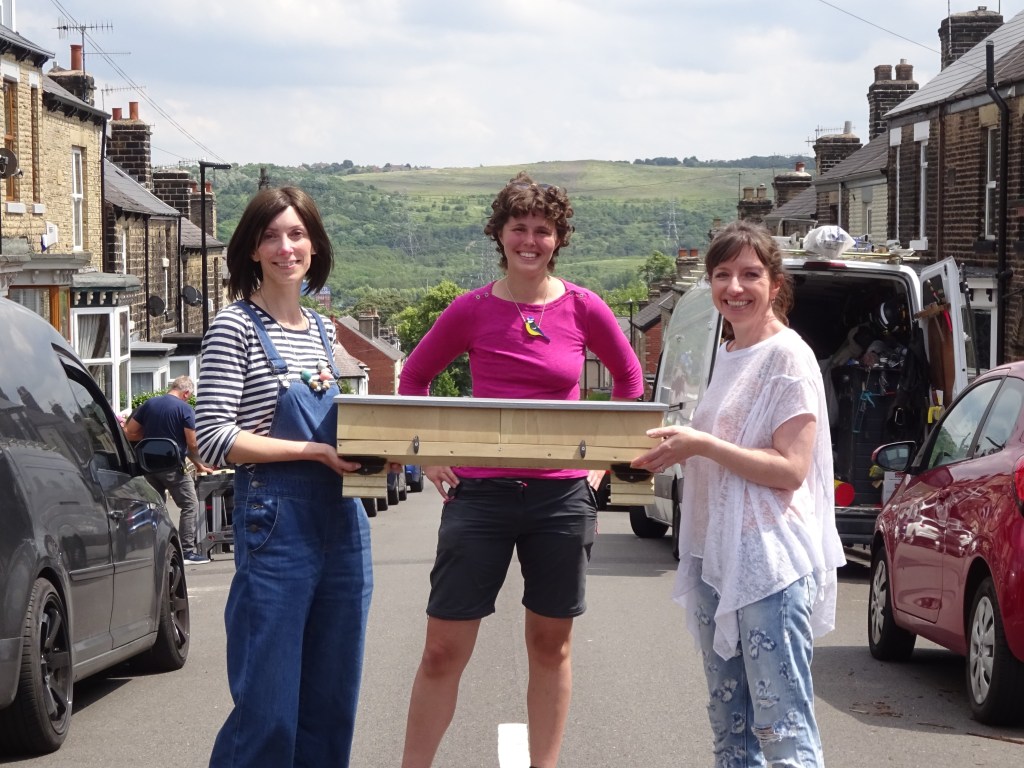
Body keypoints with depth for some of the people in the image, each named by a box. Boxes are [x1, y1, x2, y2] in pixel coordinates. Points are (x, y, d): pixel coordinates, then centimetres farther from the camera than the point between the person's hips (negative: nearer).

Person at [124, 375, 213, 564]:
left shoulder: (148, 404, 6)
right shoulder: (185, 410, -8)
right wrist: (199, 465, 6)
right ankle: (187, 551, -5)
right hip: (172, 466, -6)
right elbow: (192, 444, -9)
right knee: (190, 505, 2)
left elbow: (129, 433, 5)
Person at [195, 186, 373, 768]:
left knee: (332, 700, 10)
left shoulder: (322, 331, 15)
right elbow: (214, 437, -14)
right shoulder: (237, 326, -6)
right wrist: (314, 451, -17)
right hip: (276, 520, -7)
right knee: (269, 706, -7)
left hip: (342, 521, 7)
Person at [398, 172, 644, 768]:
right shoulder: (472, 310, -1)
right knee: (444, 650, -1)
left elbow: (630, 379, 15)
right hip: (480, 491, -1)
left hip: (563, 495, 1)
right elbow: (414, 378, 12)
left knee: (552, 645, 11)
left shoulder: (583, 309, 0)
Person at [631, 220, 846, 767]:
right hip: (715, 555, 9)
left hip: (772, 561, -9)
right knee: (728, 723, 13)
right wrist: (673, 450, 8)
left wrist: (701, 444, -20)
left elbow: (790, 470, -17)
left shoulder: (788, 356, -9)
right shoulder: (727, 355, 16)